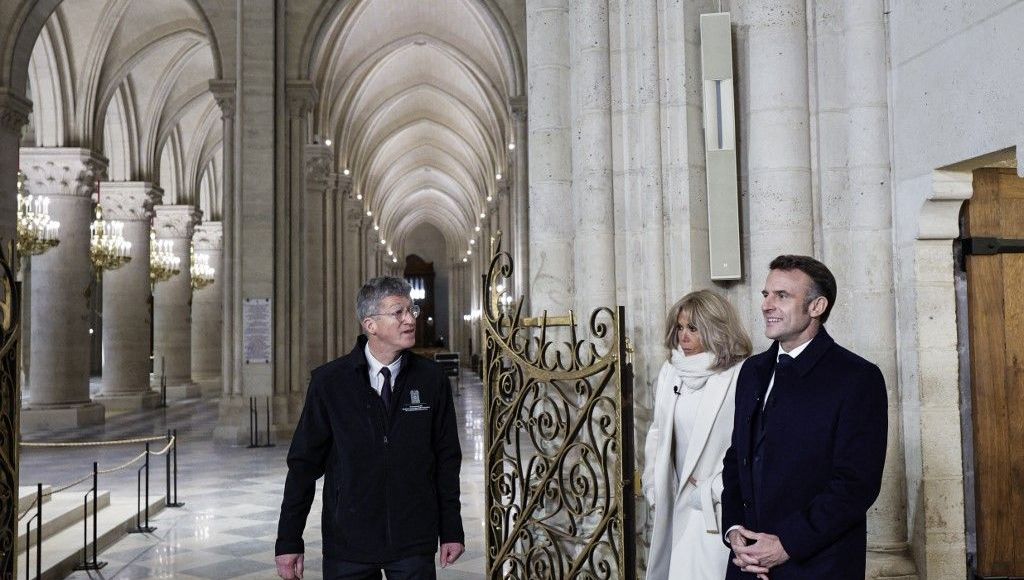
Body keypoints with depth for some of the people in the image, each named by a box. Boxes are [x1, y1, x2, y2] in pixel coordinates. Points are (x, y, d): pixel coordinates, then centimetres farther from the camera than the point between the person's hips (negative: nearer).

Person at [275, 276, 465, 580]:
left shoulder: (432, 379, -1)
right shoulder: (328, 381, -4)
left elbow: (447, 460, 4)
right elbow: (304, 463, -2)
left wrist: (452, 531, 4)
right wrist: (289, 542, -3)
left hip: (415, 545, 1)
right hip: (347, 546, -1)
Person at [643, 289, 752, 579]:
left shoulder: (741, 376, -12)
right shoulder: (670, 371, 7)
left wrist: (709, 492, -10)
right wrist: (654, 487, 10)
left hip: (717, 511, -5)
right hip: (675, 506, 5)